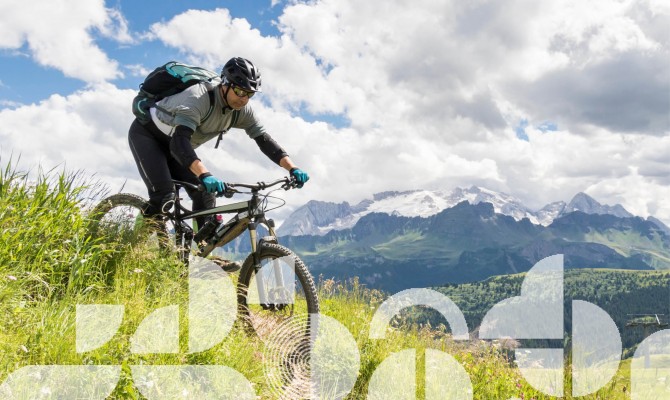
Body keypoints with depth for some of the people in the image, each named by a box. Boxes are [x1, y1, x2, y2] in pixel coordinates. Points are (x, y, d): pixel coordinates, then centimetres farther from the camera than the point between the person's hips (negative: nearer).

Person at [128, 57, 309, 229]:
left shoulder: (241, 110, -15)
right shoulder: (198, 97, -37)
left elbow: (264, 139, -12)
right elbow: (180, 141, -49)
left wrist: (293, 168, -27)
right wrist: (206, 175, -64)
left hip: (173, 146, 7)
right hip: (147, 134, -7)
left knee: (205, 195, -8)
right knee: (164, 197, -24)